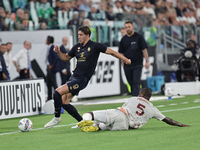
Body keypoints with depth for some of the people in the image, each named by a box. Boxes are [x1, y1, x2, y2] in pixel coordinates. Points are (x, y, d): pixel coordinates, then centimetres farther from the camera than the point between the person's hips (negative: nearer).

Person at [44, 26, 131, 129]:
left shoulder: (95, 46, -7)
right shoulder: (77, 47, 12)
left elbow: (111, 52, -2)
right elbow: (66, 58, 23)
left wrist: (125, 59, -5)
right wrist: (58, 52, 4)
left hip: (82, 79, -8)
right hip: (74, 77, 8)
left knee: (57, 93, -18)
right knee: (64, 102, 5)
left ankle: (57, 118, -1)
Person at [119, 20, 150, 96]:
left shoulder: (139, 37, -1)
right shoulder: (123, 39, 8)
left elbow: (144, 49, -1)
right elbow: (121, 52, 14)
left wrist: (147, 61, -6)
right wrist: (123, 62, 9)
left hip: (137, 64, -3)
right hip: (127, 65, 3)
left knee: (136, 82, -11)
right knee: (131, 83, 8)